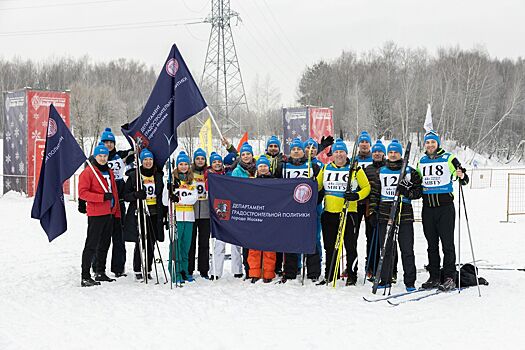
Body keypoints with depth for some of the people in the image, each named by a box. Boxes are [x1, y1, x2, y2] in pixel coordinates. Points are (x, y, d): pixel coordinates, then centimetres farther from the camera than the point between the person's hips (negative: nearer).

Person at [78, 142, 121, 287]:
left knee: (104, 245, 14)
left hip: (109, 214, 8)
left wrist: (117, 214, 16)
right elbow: (82, 193, -13)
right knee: (91, 246, -9)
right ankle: (85, 277, -8)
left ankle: (100, 272, 25)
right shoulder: (88, 172, -5)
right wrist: (102, 197, -21)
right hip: (96, 215, -8)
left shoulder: (109, 172, 18)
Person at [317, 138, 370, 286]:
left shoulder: (355, 169, 1)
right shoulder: (326, 169, 12)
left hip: (349, 212, -4)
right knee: (329, 246, 10)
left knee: (350, 246, -1)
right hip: (329, 212, 4)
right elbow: (317, 186, 21)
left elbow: (366, 187, 3)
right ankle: (329, 276, 19)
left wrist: (356, 196, -14)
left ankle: (352, 276, 8)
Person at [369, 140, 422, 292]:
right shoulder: (381, 172, 13)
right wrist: (373, 212, 8)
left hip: (404, 214, -2)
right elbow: (375, 193, 15)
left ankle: (410, 282, 4)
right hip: (385, 215, 2)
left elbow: (418, 191, 5)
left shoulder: (410, 172, 6)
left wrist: (407, 192, -15)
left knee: (407, 249, -1)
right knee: (386, 249, 4)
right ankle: (385, 279, 13)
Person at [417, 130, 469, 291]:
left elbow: (464, 180, -2)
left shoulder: (448, 159, 0)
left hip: (445, 207, -5)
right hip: (428, 208, 5)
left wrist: (462, 176, -24)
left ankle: (449, 278, -1)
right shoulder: (421, 161, 14)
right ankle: (434, 277, 15)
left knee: (447, 243, -5)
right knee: (432, 245, 9)